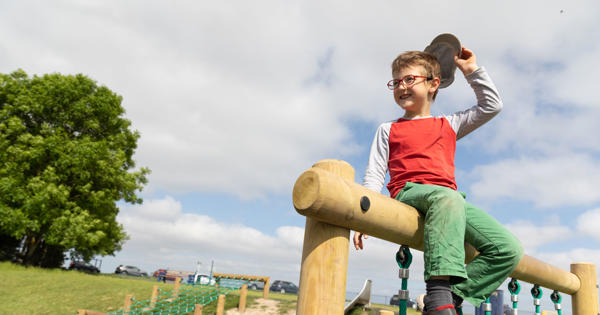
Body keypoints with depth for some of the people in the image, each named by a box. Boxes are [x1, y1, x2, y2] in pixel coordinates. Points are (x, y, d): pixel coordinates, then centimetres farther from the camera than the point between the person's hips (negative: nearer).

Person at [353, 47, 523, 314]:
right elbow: (374, 174, 11)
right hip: (408, 193, -4)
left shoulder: (448, 125, 27)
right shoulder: (388, 130, 19)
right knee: (449, 197, -41)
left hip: (450, 198, 5)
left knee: (510, 250, -11)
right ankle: (439, 293, -47)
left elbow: (491, 106, 28)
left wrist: (472, 71, 22)